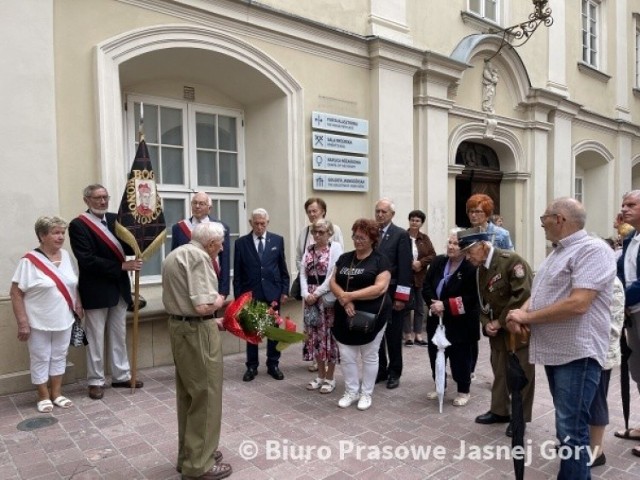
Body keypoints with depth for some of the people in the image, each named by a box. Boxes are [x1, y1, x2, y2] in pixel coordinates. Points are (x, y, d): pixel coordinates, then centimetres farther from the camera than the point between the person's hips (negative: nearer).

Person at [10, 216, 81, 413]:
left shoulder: (66, 255, 2)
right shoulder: (30, 261, -15)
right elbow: (15, 293, -14)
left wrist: (78, 303, 4)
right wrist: (22, 323, -15)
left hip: (63, 320, 5)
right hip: (38, 323, -5)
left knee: (59, 357, 15)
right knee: (40, 359, 9)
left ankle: (57, 393, 29)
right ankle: (43, 396, 25)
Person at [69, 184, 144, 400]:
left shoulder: (114, 219, 6)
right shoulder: (78, 225, -11)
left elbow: (128, 247, 3)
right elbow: (87, 260, -20)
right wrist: (122, 266, -22)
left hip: (119, 287, 6)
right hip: (96, 290, -5)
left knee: (119, 336, 15)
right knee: (95, 338, 8)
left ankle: (121, 375, 28)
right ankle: (96, 381, 22)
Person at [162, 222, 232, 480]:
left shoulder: (175, 254, 15)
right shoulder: (198, 257, -17)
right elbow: (202, 306, -25)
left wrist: (211, 320, 18)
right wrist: (218, 301, -4)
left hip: (179, 326, 10)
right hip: (197, 331, -10)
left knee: (189, 394, 19)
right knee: (205, 395, 3)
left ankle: (188, 454, 33)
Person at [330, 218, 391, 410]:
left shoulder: (380, 260, -7)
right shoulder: (344, 258, 8)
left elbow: (380, 288, -18)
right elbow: (333, 283, 3)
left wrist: (350, 295, -18)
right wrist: (344, 300, -15)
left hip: (372, 315, -4)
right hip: (346, 316, 4)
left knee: (369, 356, 11)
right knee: (346, 356, 9)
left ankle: (366, 394, 26)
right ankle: (351, 392, 27)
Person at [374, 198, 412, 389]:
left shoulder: (401, 235, -6)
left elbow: (405, 268, -11)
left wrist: (401, 297, -15)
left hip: (392, 293, -4)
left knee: (393, 335, 8)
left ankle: (394, 372, 22)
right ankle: (380, 369, 25)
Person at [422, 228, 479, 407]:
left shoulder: (472, 268, -17)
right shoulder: (438, 262, 2)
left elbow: (471, 298, -21)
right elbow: (426, 286, 2)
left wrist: (445, 305, -24)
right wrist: (433, 303, -17)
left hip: (460, 323, -6)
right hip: (437, 320, 6)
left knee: (460, 358, 8)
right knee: (435, 355, 15)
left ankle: (464, 391, 28)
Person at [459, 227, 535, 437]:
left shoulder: (511, 260, -20)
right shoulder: (480, 269, 5)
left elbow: (523, 295, -25)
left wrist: (500, 321, -20)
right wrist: (487, 323, -4)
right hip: (498, 330, 7)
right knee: (499, 371, 15)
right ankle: (499, 411, 30)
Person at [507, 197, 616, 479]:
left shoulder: (592, 250, -15)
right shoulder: (557, 253, 15)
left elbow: (577, 304, -25)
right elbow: (539, 295, 17)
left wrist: (527, 317, -16)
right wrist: (521, 312, -5)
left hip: (577, 353, -9)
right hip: (554, 350, 9)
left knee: (571, 430, -3)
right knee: (565, 425, 21)